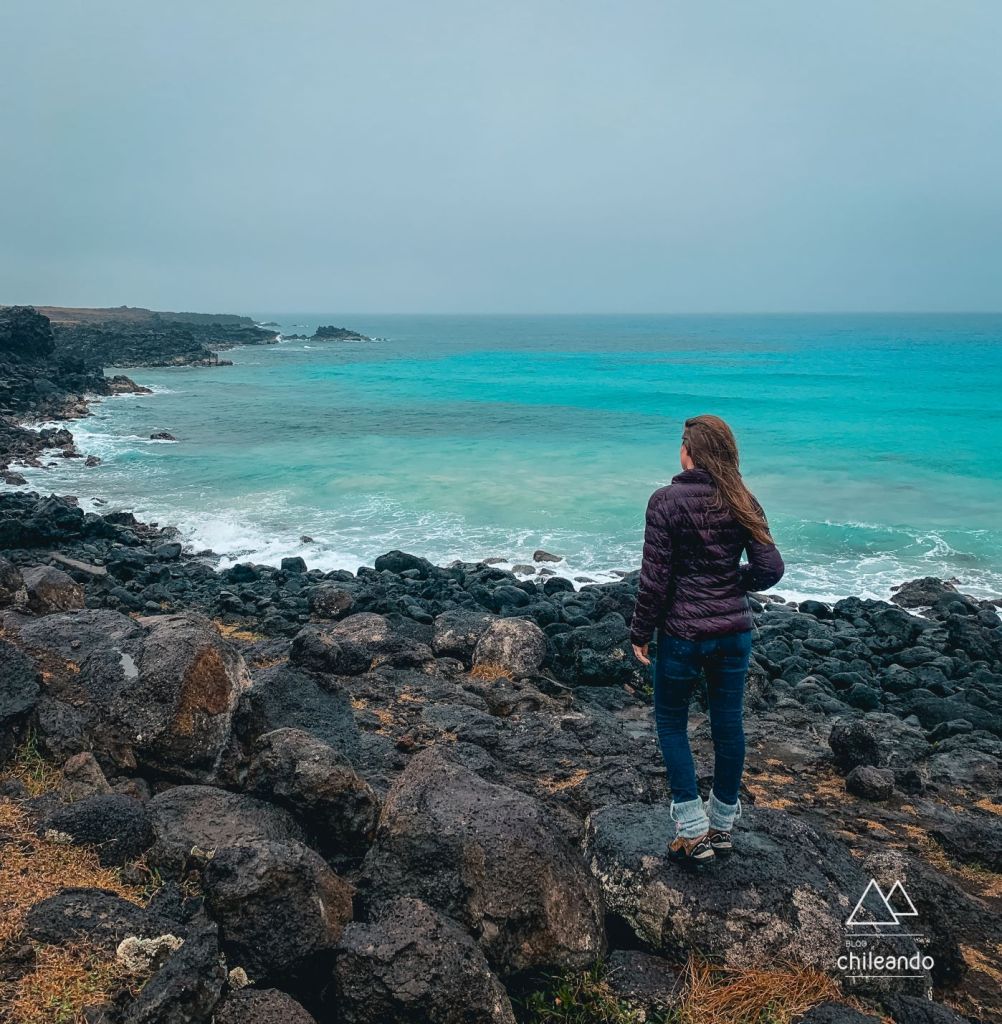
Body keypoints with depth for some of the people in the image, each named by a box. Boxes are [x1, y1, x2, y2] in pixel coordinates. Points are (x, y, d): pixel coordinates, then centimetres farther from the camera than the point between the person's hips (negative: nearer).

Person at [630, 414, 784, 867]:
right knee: (728, 724, 15)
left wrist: (640, 633, -4)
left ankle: (693, 832, 12)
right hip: (734, 631, 4)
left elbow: (654, 576, -13)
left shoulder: (667, 501, -13)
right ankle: (722, 826, 30)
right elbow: (771, 568, -2)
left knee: (671, 721, 13)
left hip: (682, 632, -4)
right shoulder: (742, 502, 0)